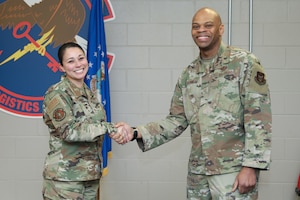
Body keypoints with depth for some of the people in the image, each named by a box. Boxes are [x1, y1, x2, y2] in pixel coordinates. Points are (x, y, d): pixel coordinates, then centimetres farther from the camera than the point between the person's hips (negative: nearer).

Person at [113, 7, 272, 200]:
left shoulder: (244, 62, -6)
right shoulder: (188, 74, 10)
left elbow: (259, 118, -11)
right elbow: (177, 121, 10)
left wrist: (251, 166, -17)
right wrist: (136, 133, -4)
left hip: (234, 170, -5)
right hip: (198, 171, 5)